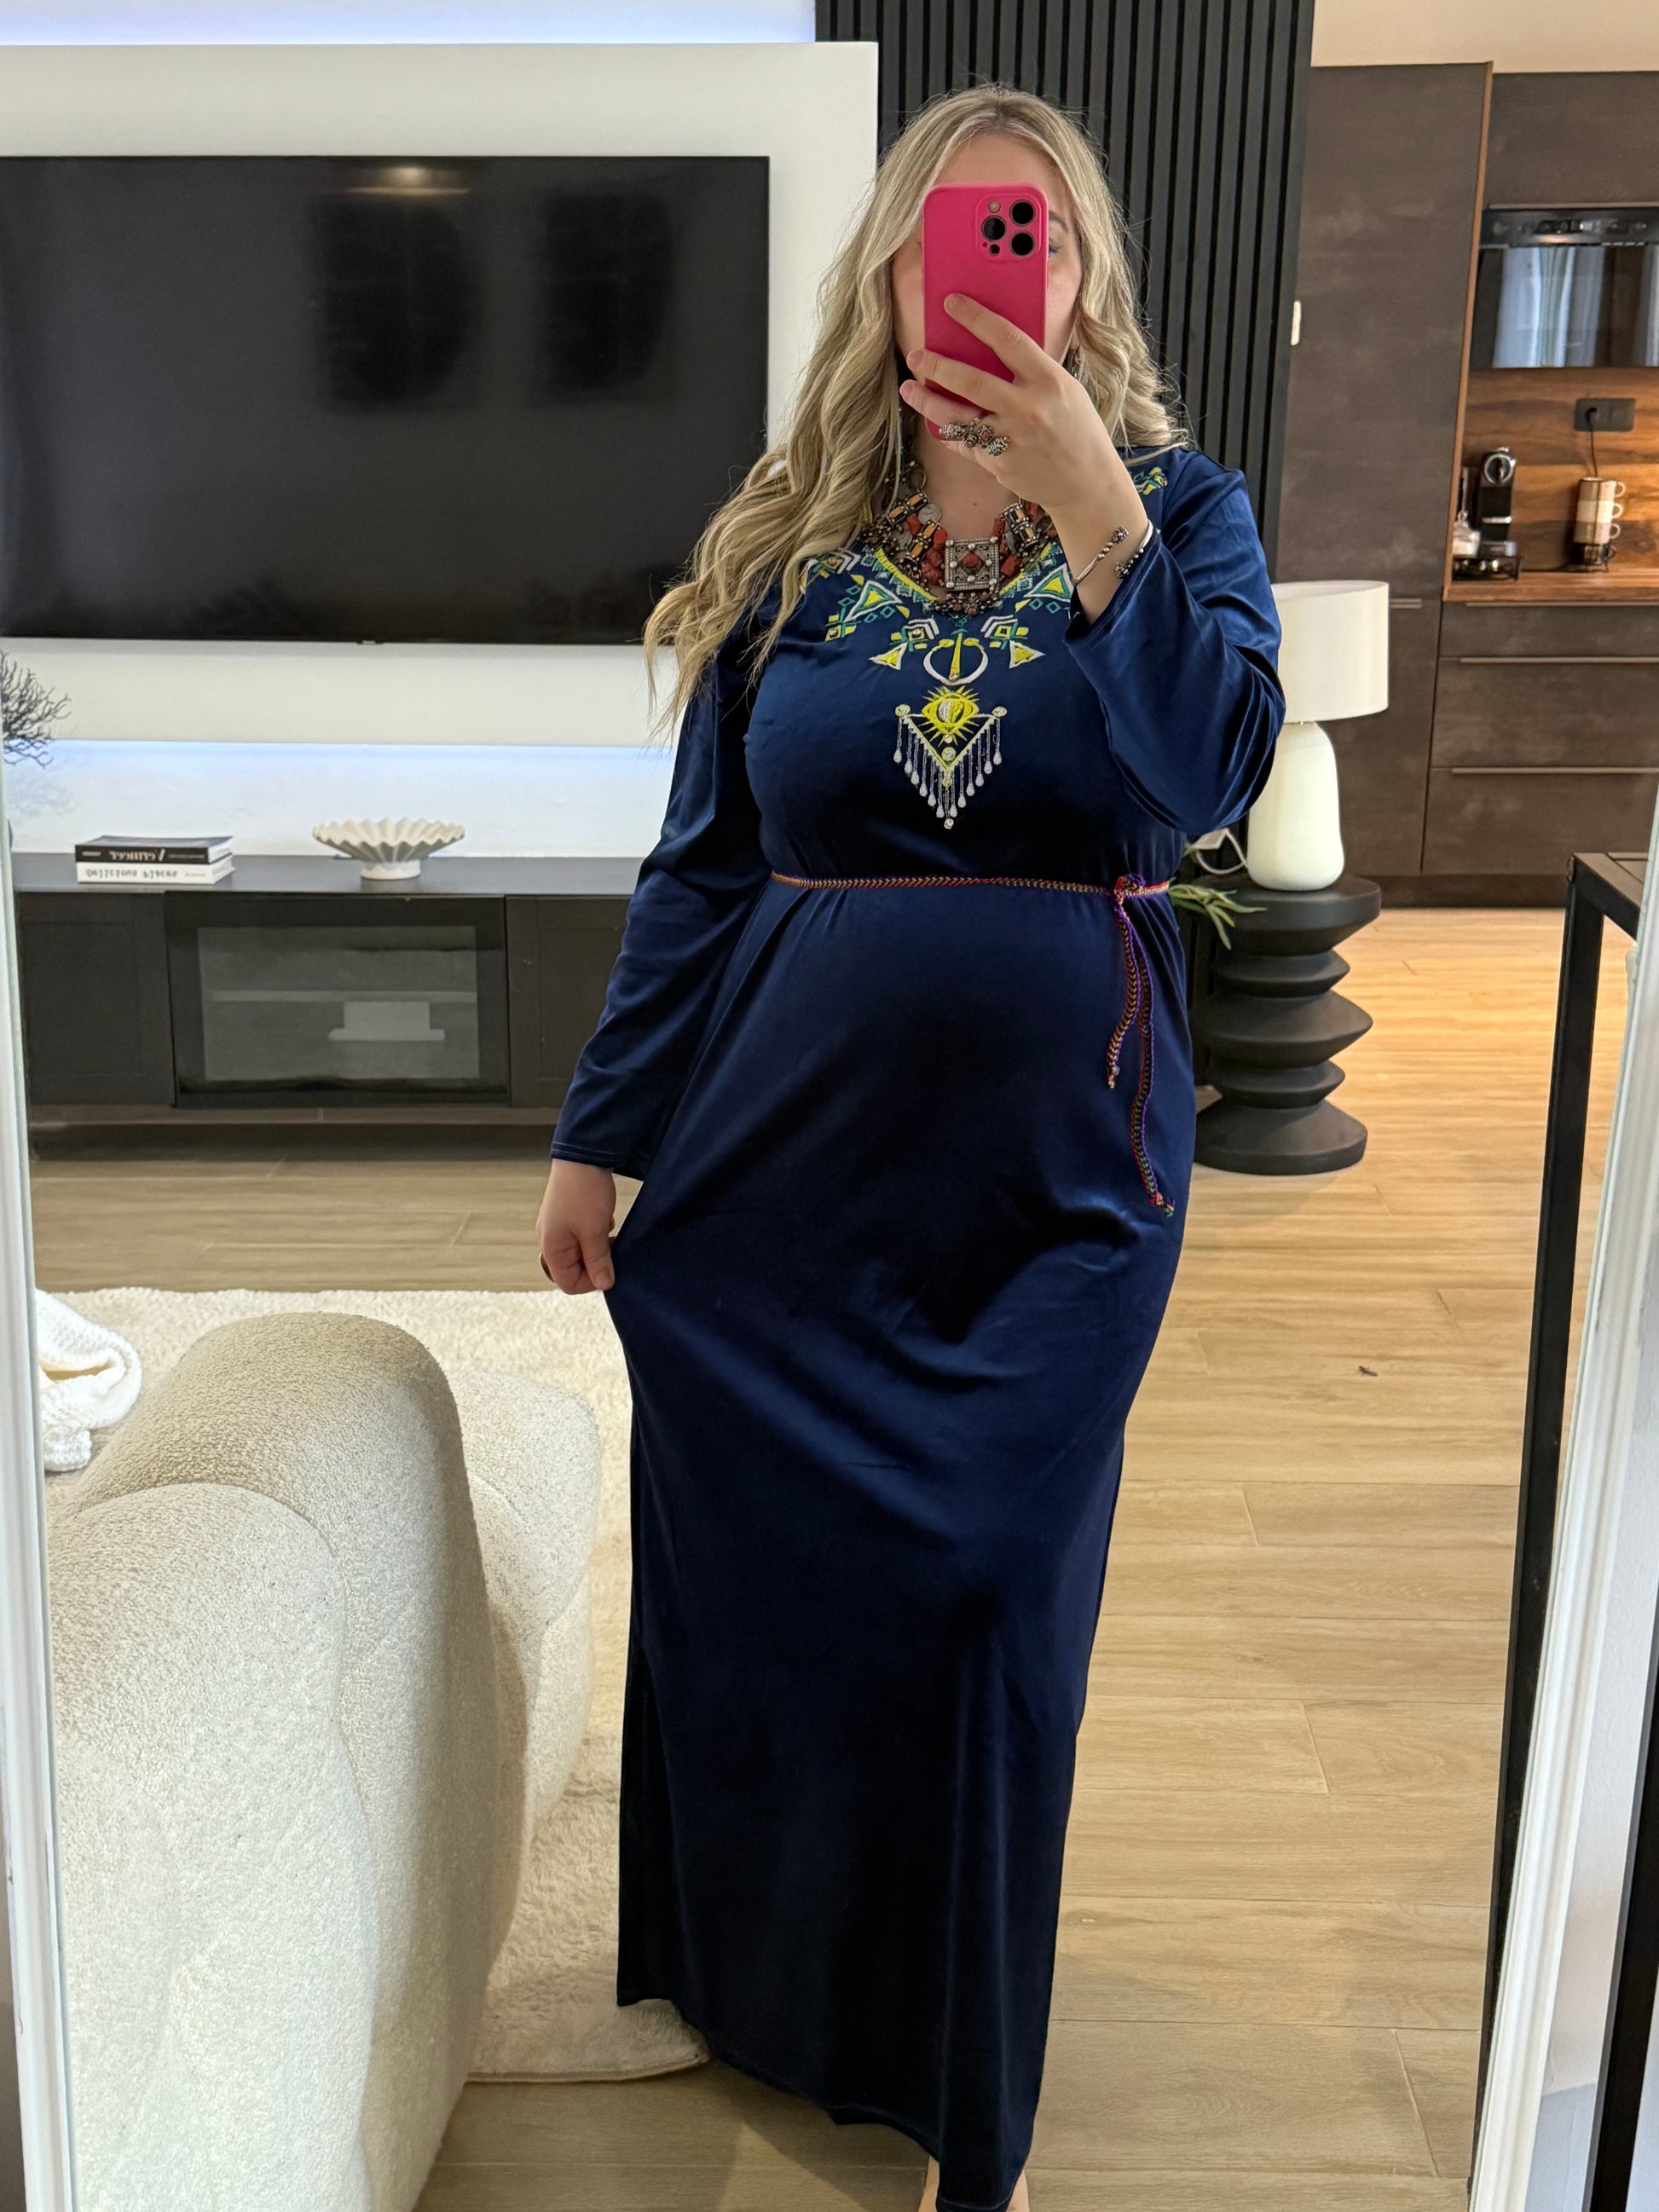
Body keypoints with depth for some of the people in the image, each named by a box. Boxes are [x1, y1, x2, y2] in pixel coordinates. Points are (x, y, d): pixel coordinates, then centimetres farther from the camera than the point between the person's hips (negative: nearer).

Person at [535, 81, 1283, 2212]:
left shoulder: (1180, 508, 0)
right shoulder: (790, 541, 4)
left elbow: (1212, 771, -18)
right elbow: (696, 870, 6)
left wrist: (1089, 507, -25)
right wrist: (598, 1137, 7)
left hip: (1051, 1182, -1)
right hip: (784, 1163, 2)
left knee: (987, 1613, 3)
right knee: (745, 1594, 12)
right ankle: (733, 1989, 40)